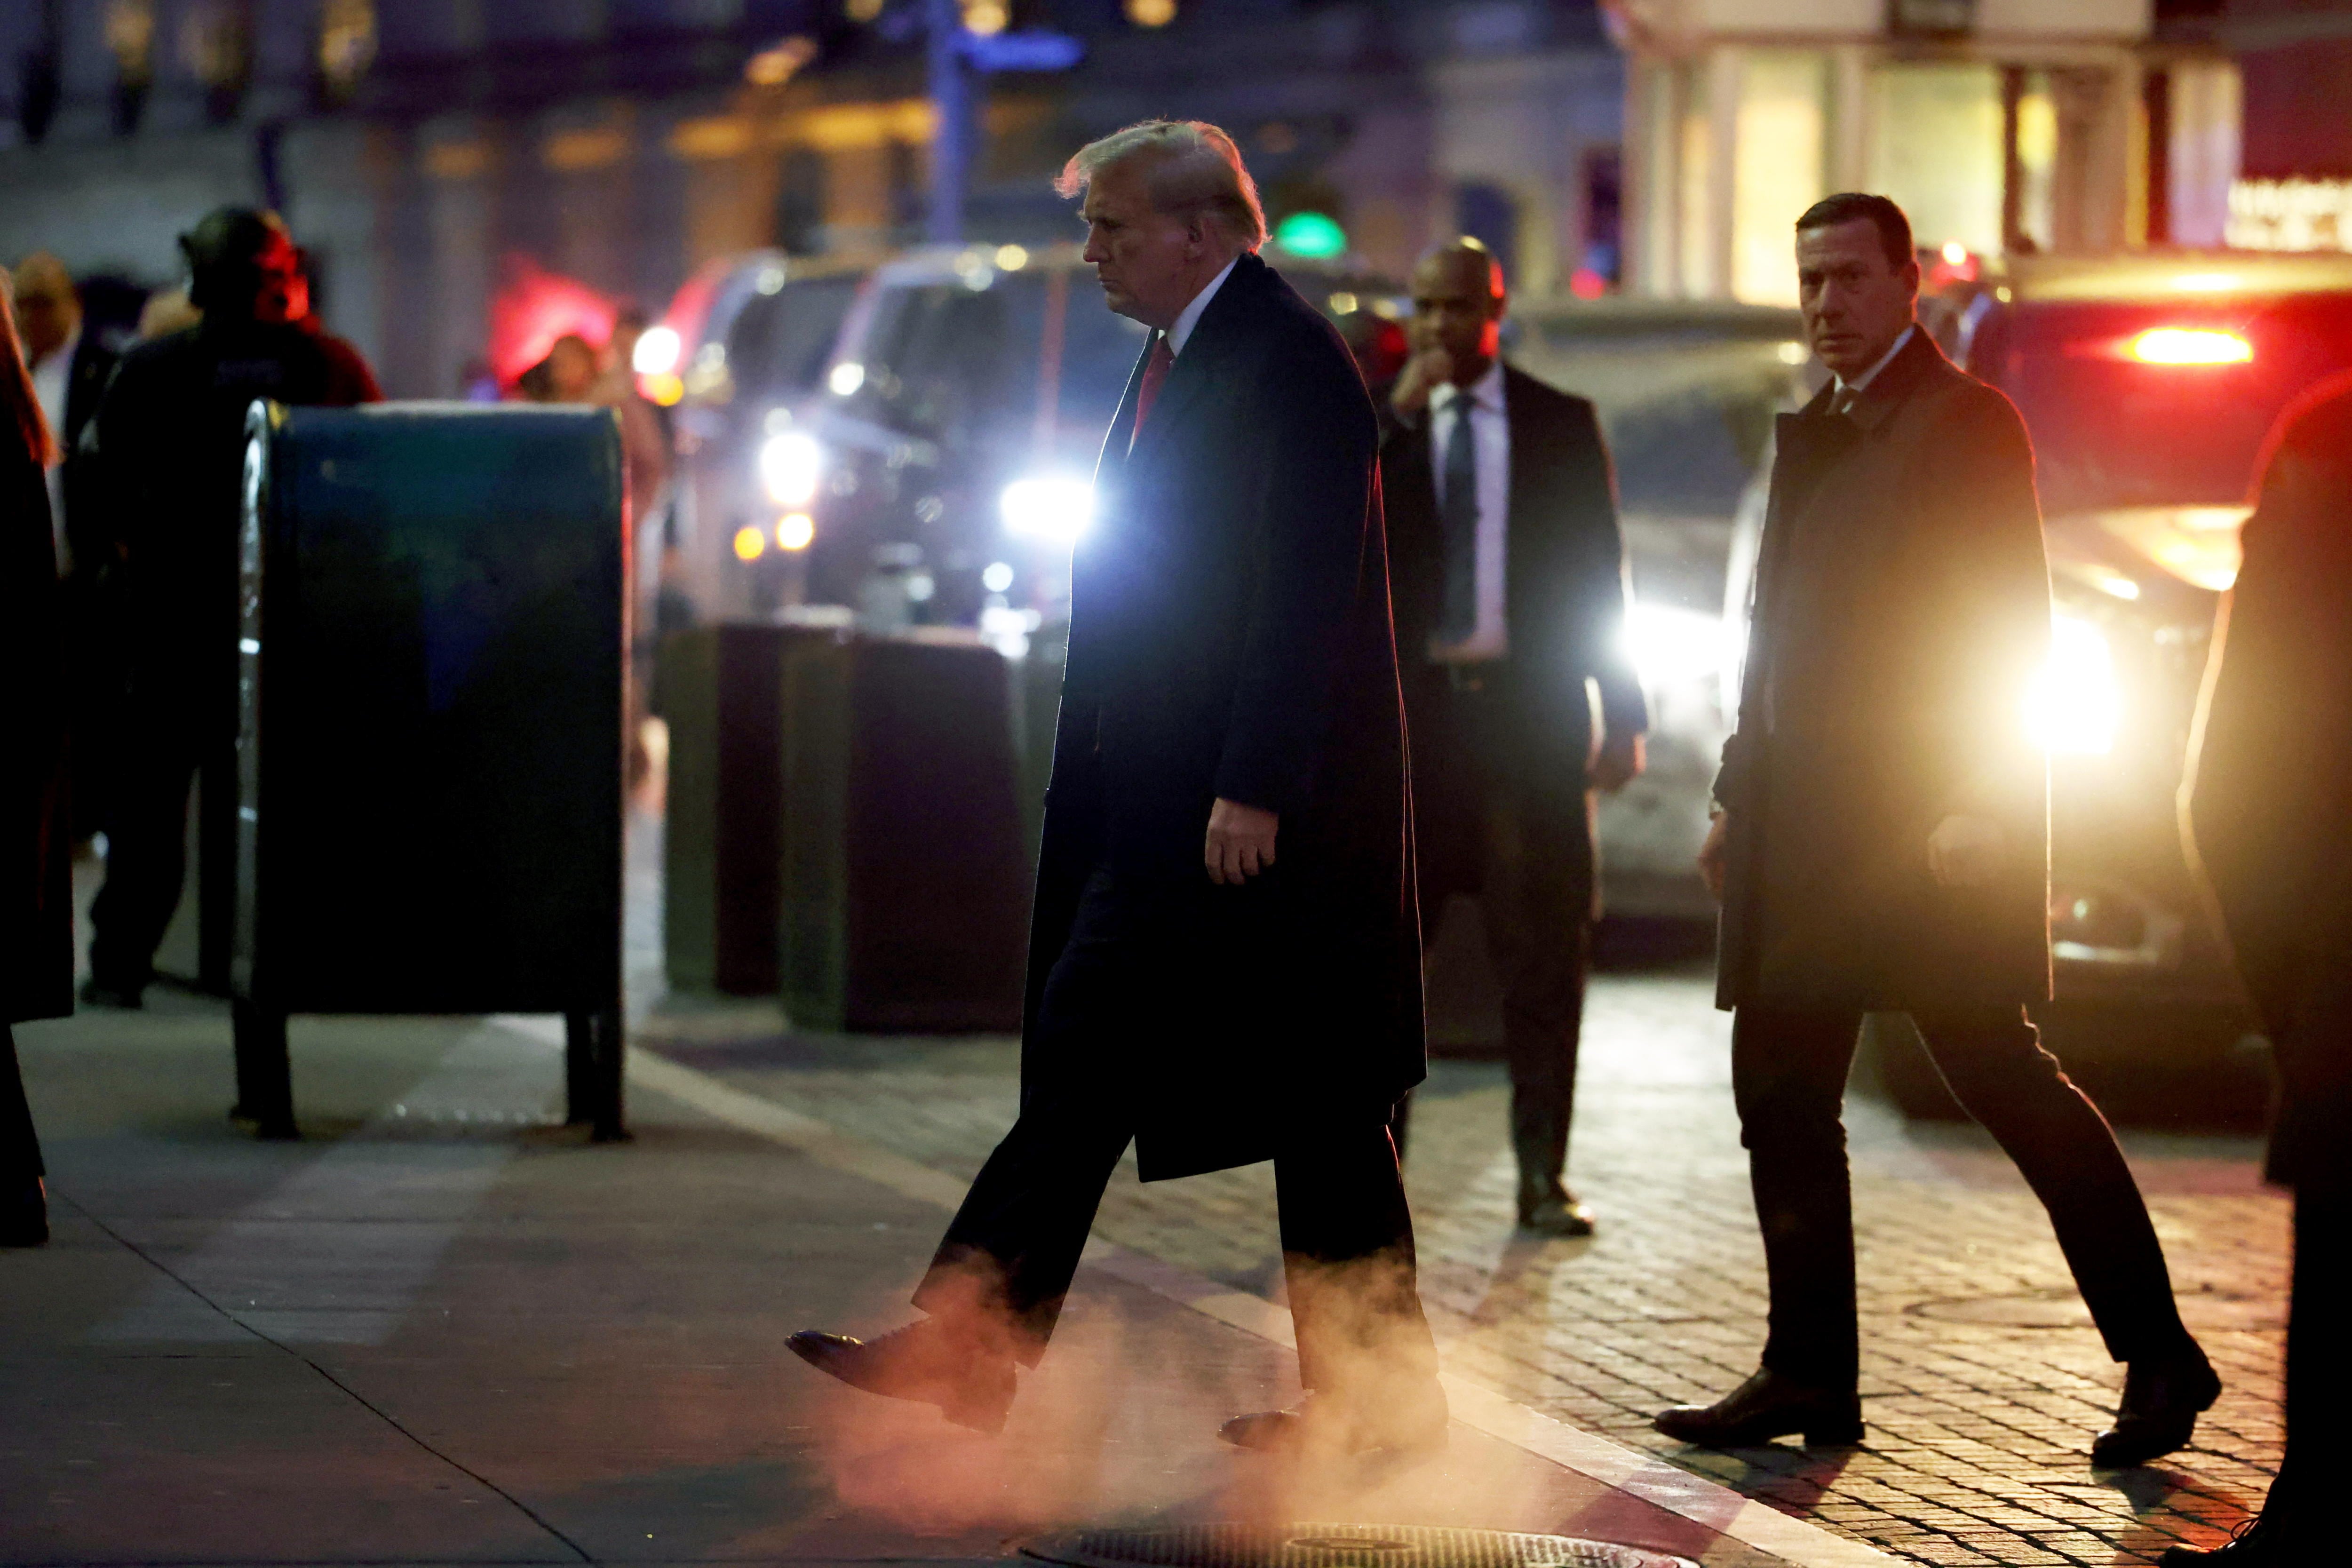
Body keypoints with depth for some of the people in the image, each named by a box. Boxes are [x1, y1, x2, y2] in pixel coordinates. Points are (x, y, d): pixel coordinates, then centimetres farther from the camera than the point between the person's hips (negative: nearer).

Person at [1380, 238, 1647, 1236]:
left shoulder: (1562, 426, 8)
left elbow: (1601, 574, 9)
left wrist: (1621, 717, 4)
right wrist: (1401, 415, -12)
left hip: (1528, 708, 0)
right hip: (1407, 712, 0)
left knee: (1545, 952, -1)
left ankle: (1544, 1177, 5)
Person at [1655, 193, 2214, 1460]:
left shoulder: (1967, 425, -6)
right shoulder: (1809, 436, 18)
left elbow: (2010, 629, -13)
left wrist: (1980, 810, -20)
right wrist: (1739, 796, 17)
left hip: (1925, 830, -8)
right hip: (1802, 832, 8)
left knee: (2004, 1082, -7)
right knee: (1781, 1095, 5)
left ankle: (2158, 1358, 0)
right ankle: (1808, 1379, 10)